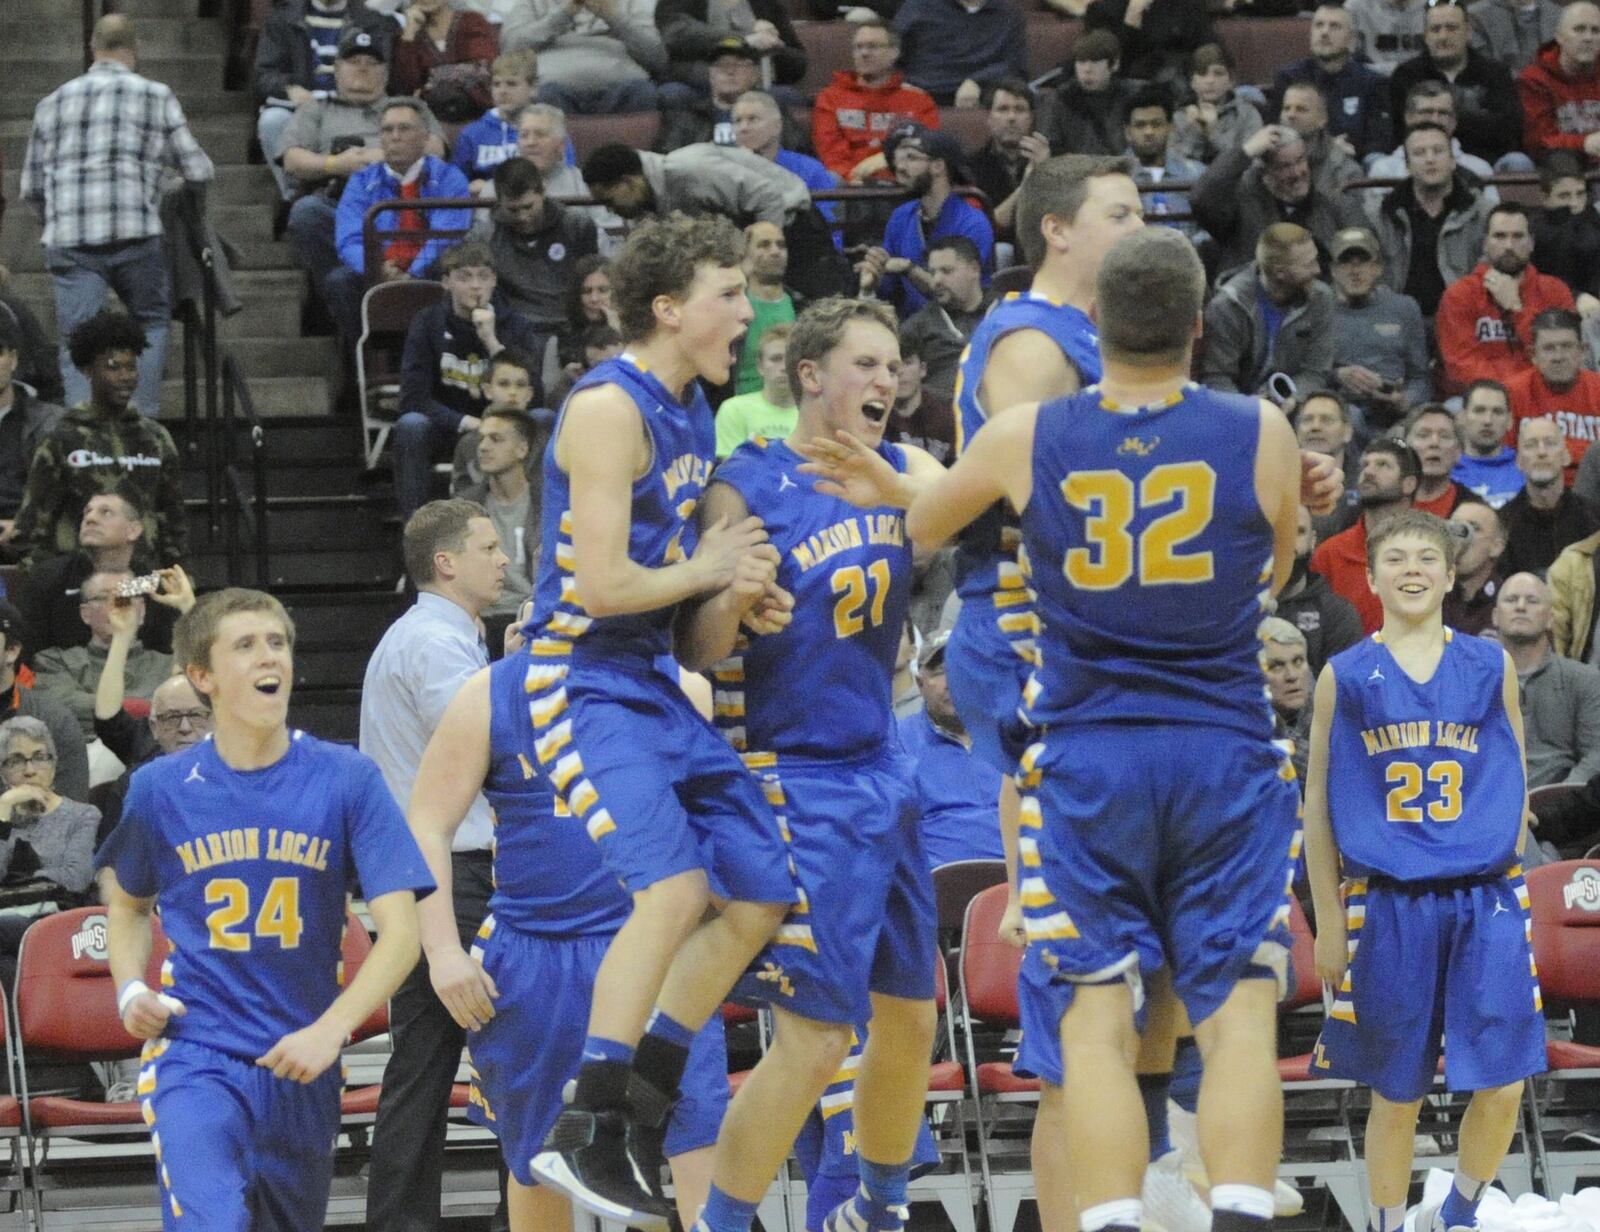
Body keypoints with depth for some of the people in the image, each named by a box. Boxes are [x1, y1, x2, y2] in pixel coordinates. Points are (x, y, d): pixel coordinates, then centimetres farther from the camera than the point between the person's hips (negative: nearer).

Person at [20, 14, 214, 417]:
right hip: (135, 233, -2)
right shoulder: (156, 96, 8)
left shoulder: (53, 103, 17)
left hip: (68, 239, 2)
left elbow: (30, 188, 20)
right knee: (151, 323, 19)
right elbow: (199, 172, 8)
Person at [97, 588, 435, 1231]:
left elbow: (401, 930, -10)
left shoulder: (347, 780, -5)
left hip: (303, 1064, 2)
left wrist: (330, 1030, -23)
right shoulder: (162, 788, -1)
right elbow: (128, 902, 18)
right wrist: (131, 990, -1)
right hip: (195, 1057, -2)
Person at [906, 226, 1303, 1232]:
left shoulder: (1023, 440, -3)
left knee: (1095, 1024, 1)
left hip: (1086, 759, 0)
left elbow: (924, 527, 17)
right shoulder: (1261, 434, -5)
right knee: (1238, 1013, 1)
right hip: (1226, 755, 0)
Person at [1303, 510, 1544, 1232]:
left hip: (1486, 901, 1)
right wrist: (1328, 921, 3)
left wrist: (1501, 880, 6)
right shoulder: (1346, 677, 5)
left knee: (1502, 1087, -6)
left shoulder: (1490, 667, 8)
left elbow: (1515, 791, 13)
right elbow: (1319, 806, 7)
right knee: (1396, 1094, 3)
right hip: (1387, 905, -1)